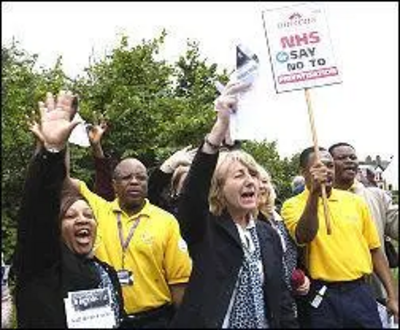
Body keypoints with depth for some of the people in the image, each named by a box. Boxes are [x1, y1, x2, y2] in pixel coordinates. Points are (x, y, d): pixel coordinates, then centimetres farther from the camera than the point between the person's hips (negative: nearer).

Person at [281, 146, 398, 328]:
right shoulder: (293, 205, -2)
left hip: (361, 292, 3)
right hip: (323, 296, -3)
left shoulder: (355, 201, 7)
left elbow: (374, 250, 11)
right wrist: (314, 193, -29)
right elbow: (304, 237, -22)